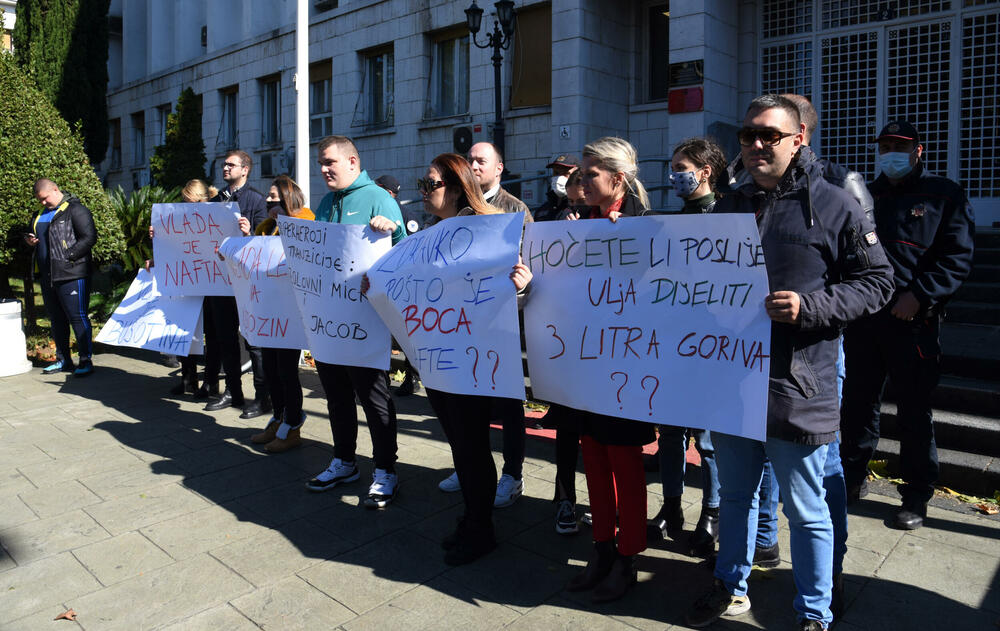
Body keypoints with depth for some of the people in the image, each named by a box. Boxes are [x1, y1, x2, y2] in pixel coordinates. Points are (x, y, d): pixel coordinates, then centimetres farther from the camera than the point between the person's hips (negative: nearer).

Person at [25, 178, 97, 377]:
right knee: (57, 319, 13)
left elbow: (89, 237, -15)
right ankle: (63, 360, 22)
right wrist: (28, 239, 9)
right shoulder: (40, 215, 20)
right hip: (47, 276, 9)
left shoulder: (75, 209, -6)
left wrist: (67, 256, -18)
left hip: (71, 275, -9)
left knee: (77, 317, -7)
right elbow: (32, 234, 34)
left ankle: (86, 361, -1)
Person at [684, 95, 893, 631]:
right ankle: (731, 587, 39)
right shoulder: (728, 207, 11)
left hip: (797, 388, -5)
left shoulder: (832, 205, -5)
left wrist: (811, 306, -19)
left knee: (806, 511, 9)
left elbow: (877, 281, -5)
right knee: (735, 494, 20)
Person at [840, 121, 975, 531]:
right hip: (862, 316, 4)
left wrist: (919, 295, -17)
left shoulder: (943, 195, 3)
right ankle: (853, 478, 28)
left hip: (913, 320, -4)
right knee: (857, 402, 12)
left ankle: (917, 496, 17)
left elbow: (958, 258, -5)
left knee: (914, 411, 4)